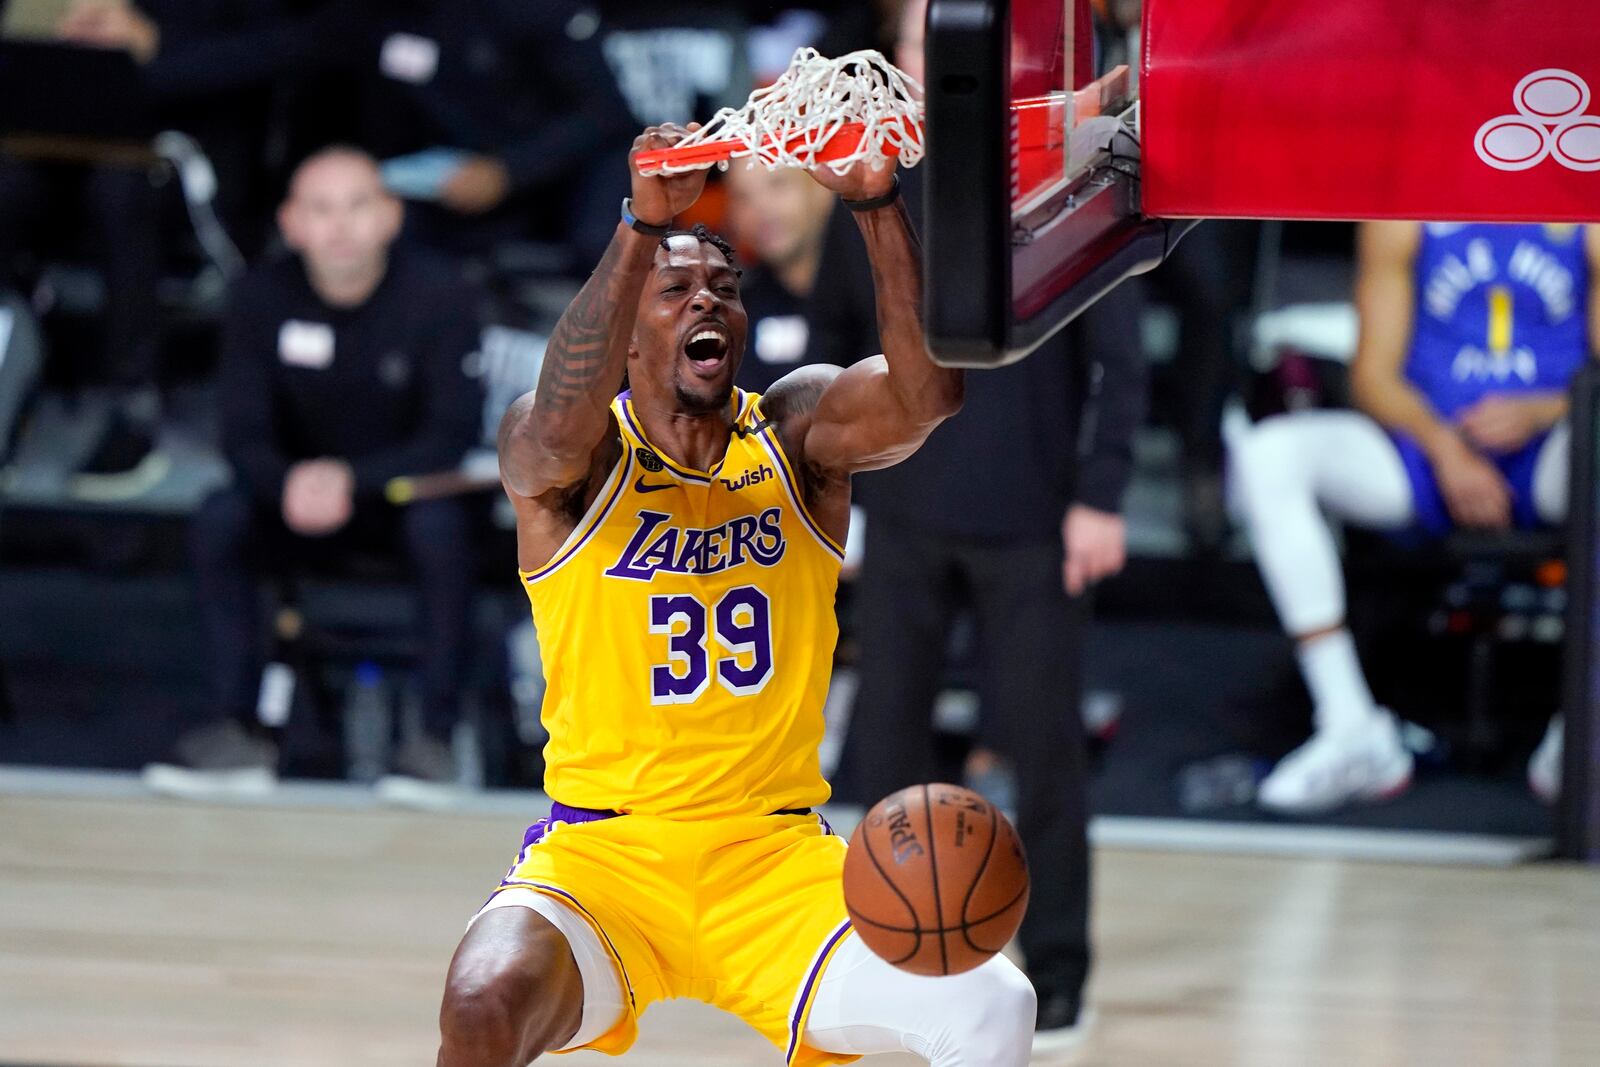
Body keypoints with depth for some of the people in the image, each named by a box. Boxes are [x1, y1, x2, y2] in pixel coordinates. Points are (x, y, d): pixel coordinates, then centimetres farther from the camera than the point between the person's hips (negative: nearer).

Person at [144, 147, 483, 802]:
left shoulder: (437, 299, -16)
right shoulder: (263, 299, -9)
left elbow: (455, 432, -20)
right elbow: (244, 435, -10)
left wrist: (353, 480, -36)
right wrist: (289, 484, -34)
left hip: (406, 485, -2)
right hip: (302, 489, 3)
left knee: (440, 526, -36)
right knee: (218, 520, -26)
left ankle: (437, 735, -26)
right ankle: (237, 730, -21)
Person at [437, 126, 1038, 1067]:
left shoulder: (800, 433, 3)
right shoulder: (570, 458, -4)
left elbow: (928, 392, -18)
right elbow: (563, 420, -30)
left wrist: (876, 204, -32)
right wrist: (644, 225, -42)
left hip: (777, 859, 2)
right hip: (602, 854, -2)